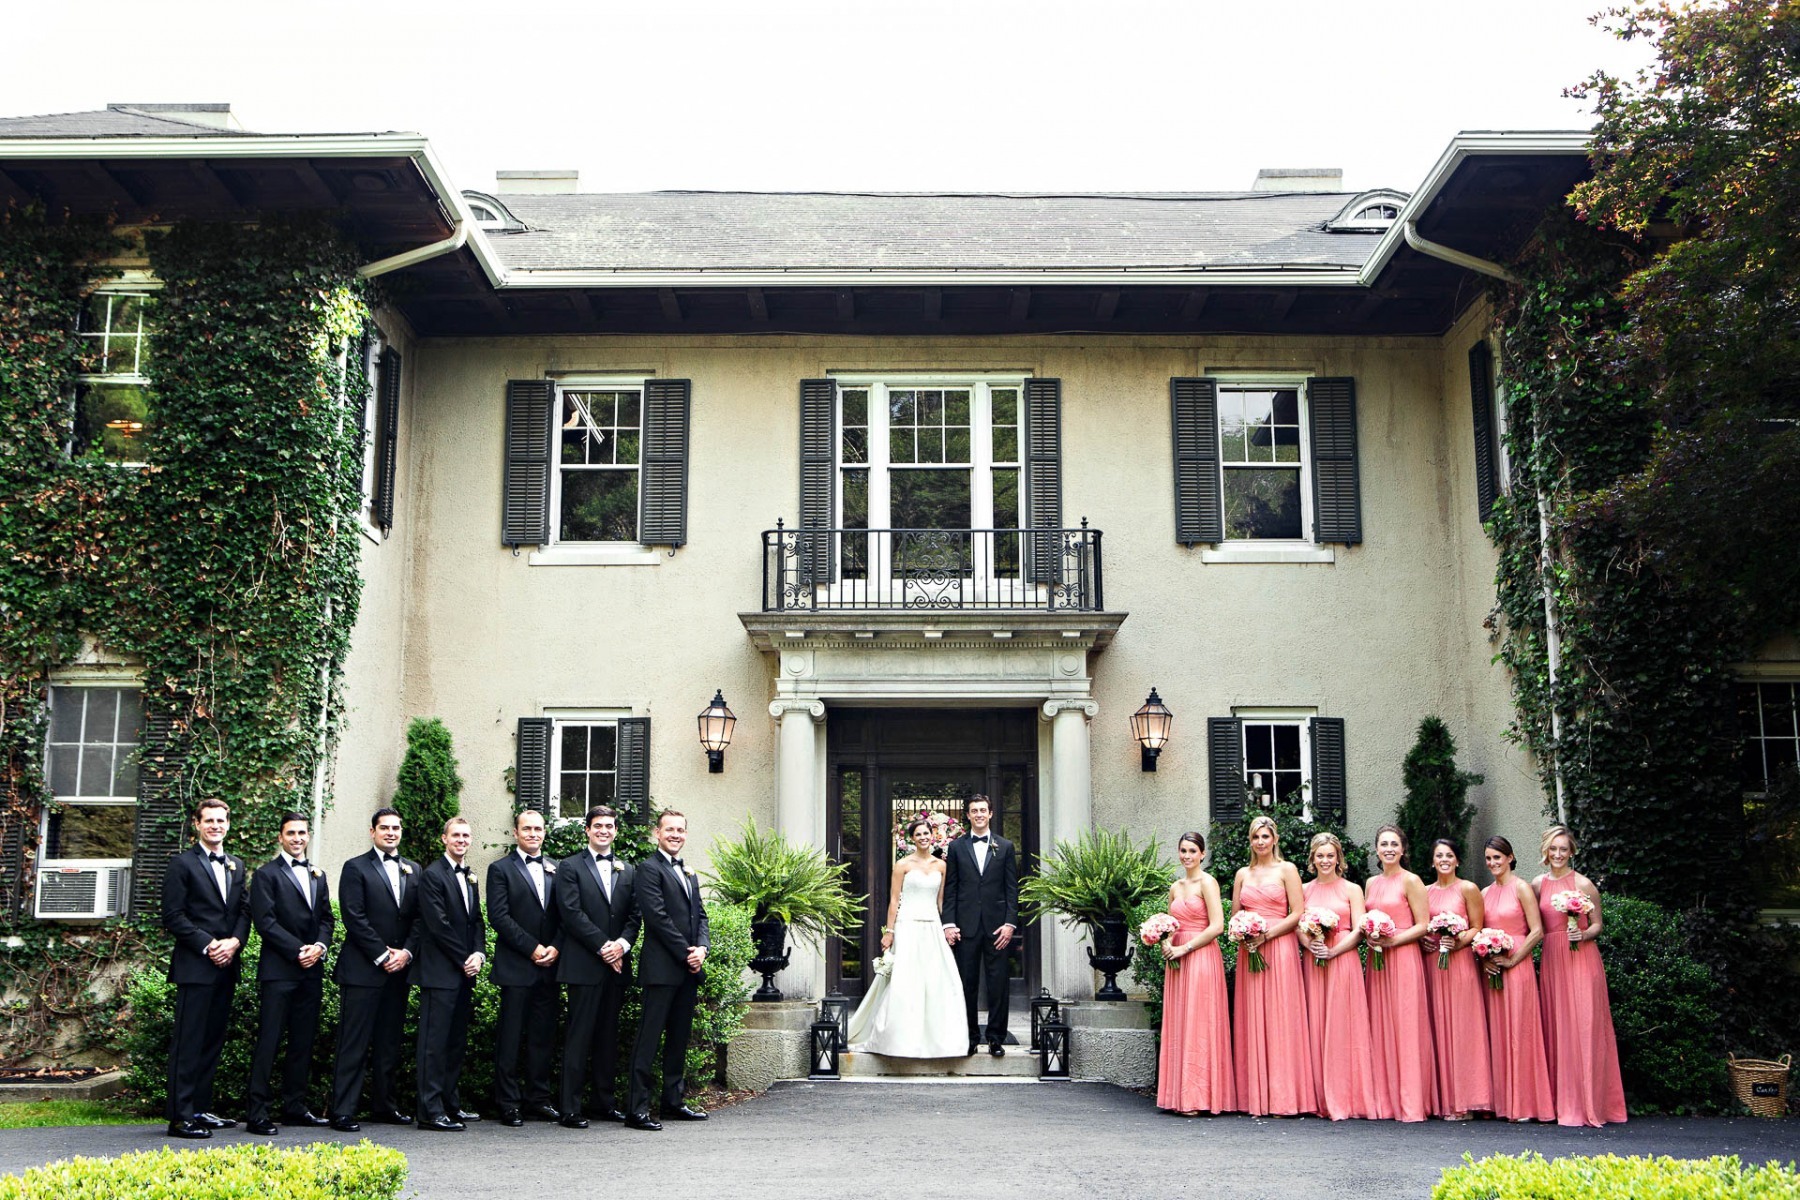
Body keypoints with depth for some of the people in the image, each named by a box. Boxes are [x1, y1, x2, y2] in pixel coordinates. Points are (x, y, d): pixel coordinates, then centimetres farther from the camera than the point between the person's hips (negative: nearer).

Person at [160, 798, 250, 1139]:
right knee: (188, 1042, -6)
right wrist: (207, 945, -14)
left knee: (213, 1040, 10)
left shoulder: (236, 866, 18)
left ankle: (201, 1109, 17)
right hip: (195, 966, -7)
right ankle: (180, 1116, -3)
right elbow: (173, 917, -8)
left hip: (226, 967, 7)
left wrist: (234, 942, -4)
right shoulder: (183, 864, -2)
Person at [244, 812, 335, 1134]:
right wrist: (298, 950, -13)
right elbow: (265, 921, -9)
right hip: (278, 970, -6)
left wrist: (320, 946, -3)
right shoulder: (267, 874, 0)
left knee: (304, 1042, 8)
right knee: (269, 1041, -7)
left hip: (311, 971, 6)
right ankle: (257, 1113, -5)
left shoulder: (318, 876, 19)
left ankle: (295, 1108, 15)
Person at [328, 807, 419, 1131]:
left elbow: (420, 918, 11)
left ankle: (383, 1105, 19)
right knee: (354, 1043, -4)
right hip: (362, 969, -5)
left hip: (399, 970, 5)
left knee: (389, 1042, 10)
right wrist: (382, 955, -12)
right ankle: (342, 1111, -2)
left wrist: (407, 952, -5)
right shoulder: (356, 868, 0)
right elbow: (354, 918, -8)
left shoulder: (413, 871, 15)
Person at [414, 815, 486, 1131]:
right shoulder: (432, 875, -8)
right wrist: (464, 959, -10)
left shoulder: (470, 877, 17)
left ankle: (450, 1104, 19)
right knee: (435, 1042, -6)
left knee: (457, 1042, 11)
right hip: (440, 972, -8)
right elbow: (439, 925, -13)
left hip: (464, 973, 8)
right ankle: (430, 1112, -4)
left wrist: (479, 954, -1)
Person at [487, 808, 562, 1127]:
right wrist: (532, 948, -12)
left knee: (543, 1037, 7)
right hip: (516, 967, -4)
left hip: (548, 967, 4)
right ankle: (508, 1103, 5)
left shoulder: (555, 870, 15)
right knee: (510, 1038, -1)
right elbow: (499, 917, -8)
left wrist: (554, 948, -5)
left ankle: (538, 1098, 15)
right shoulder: (501, 869, 2)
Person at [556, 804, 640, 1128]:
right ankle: (571, 1108, -3)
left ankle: (605, 1102, 16)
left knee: (609, 1035, 9)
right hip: (583, 964, -5)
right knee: (580, 1035, -6)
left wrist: (623, 943, -7)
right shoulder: (570, 867, 3)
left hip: (617, 965, 5)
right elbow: (571, 912, -8)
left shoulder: (628, 871, 18)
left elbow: (634, 915, 12)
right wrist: (603, 946, -13)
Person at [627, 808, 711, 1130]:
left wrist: (701, 948, -2)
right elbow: (658, 917, -14)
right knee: (649, 1039, -7)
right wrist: (686, 954, -13)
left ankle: (674, 1100, 21)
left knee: (679, 1038, 13)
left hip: (688, 970, 8)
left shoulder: (690, 874, 21)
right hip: (662, 968, -8)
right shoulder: (649, 869, -6)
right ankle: (637, 1109, -5)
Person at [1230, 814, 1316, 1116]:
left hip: (1280, 950, -4)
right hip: (1249, 952, 4)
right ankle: (1256, 1098, 5)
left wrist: (1266, 934, -12)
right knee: (1252, 1022, 2)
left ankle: (1283, 1098, -3)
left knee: (1279, 1020, -6)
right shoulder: (1243, 874, 15)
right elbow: (1234, 915, 16)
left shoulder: (1286, 870, 2)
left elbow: (1298, 913, -5)